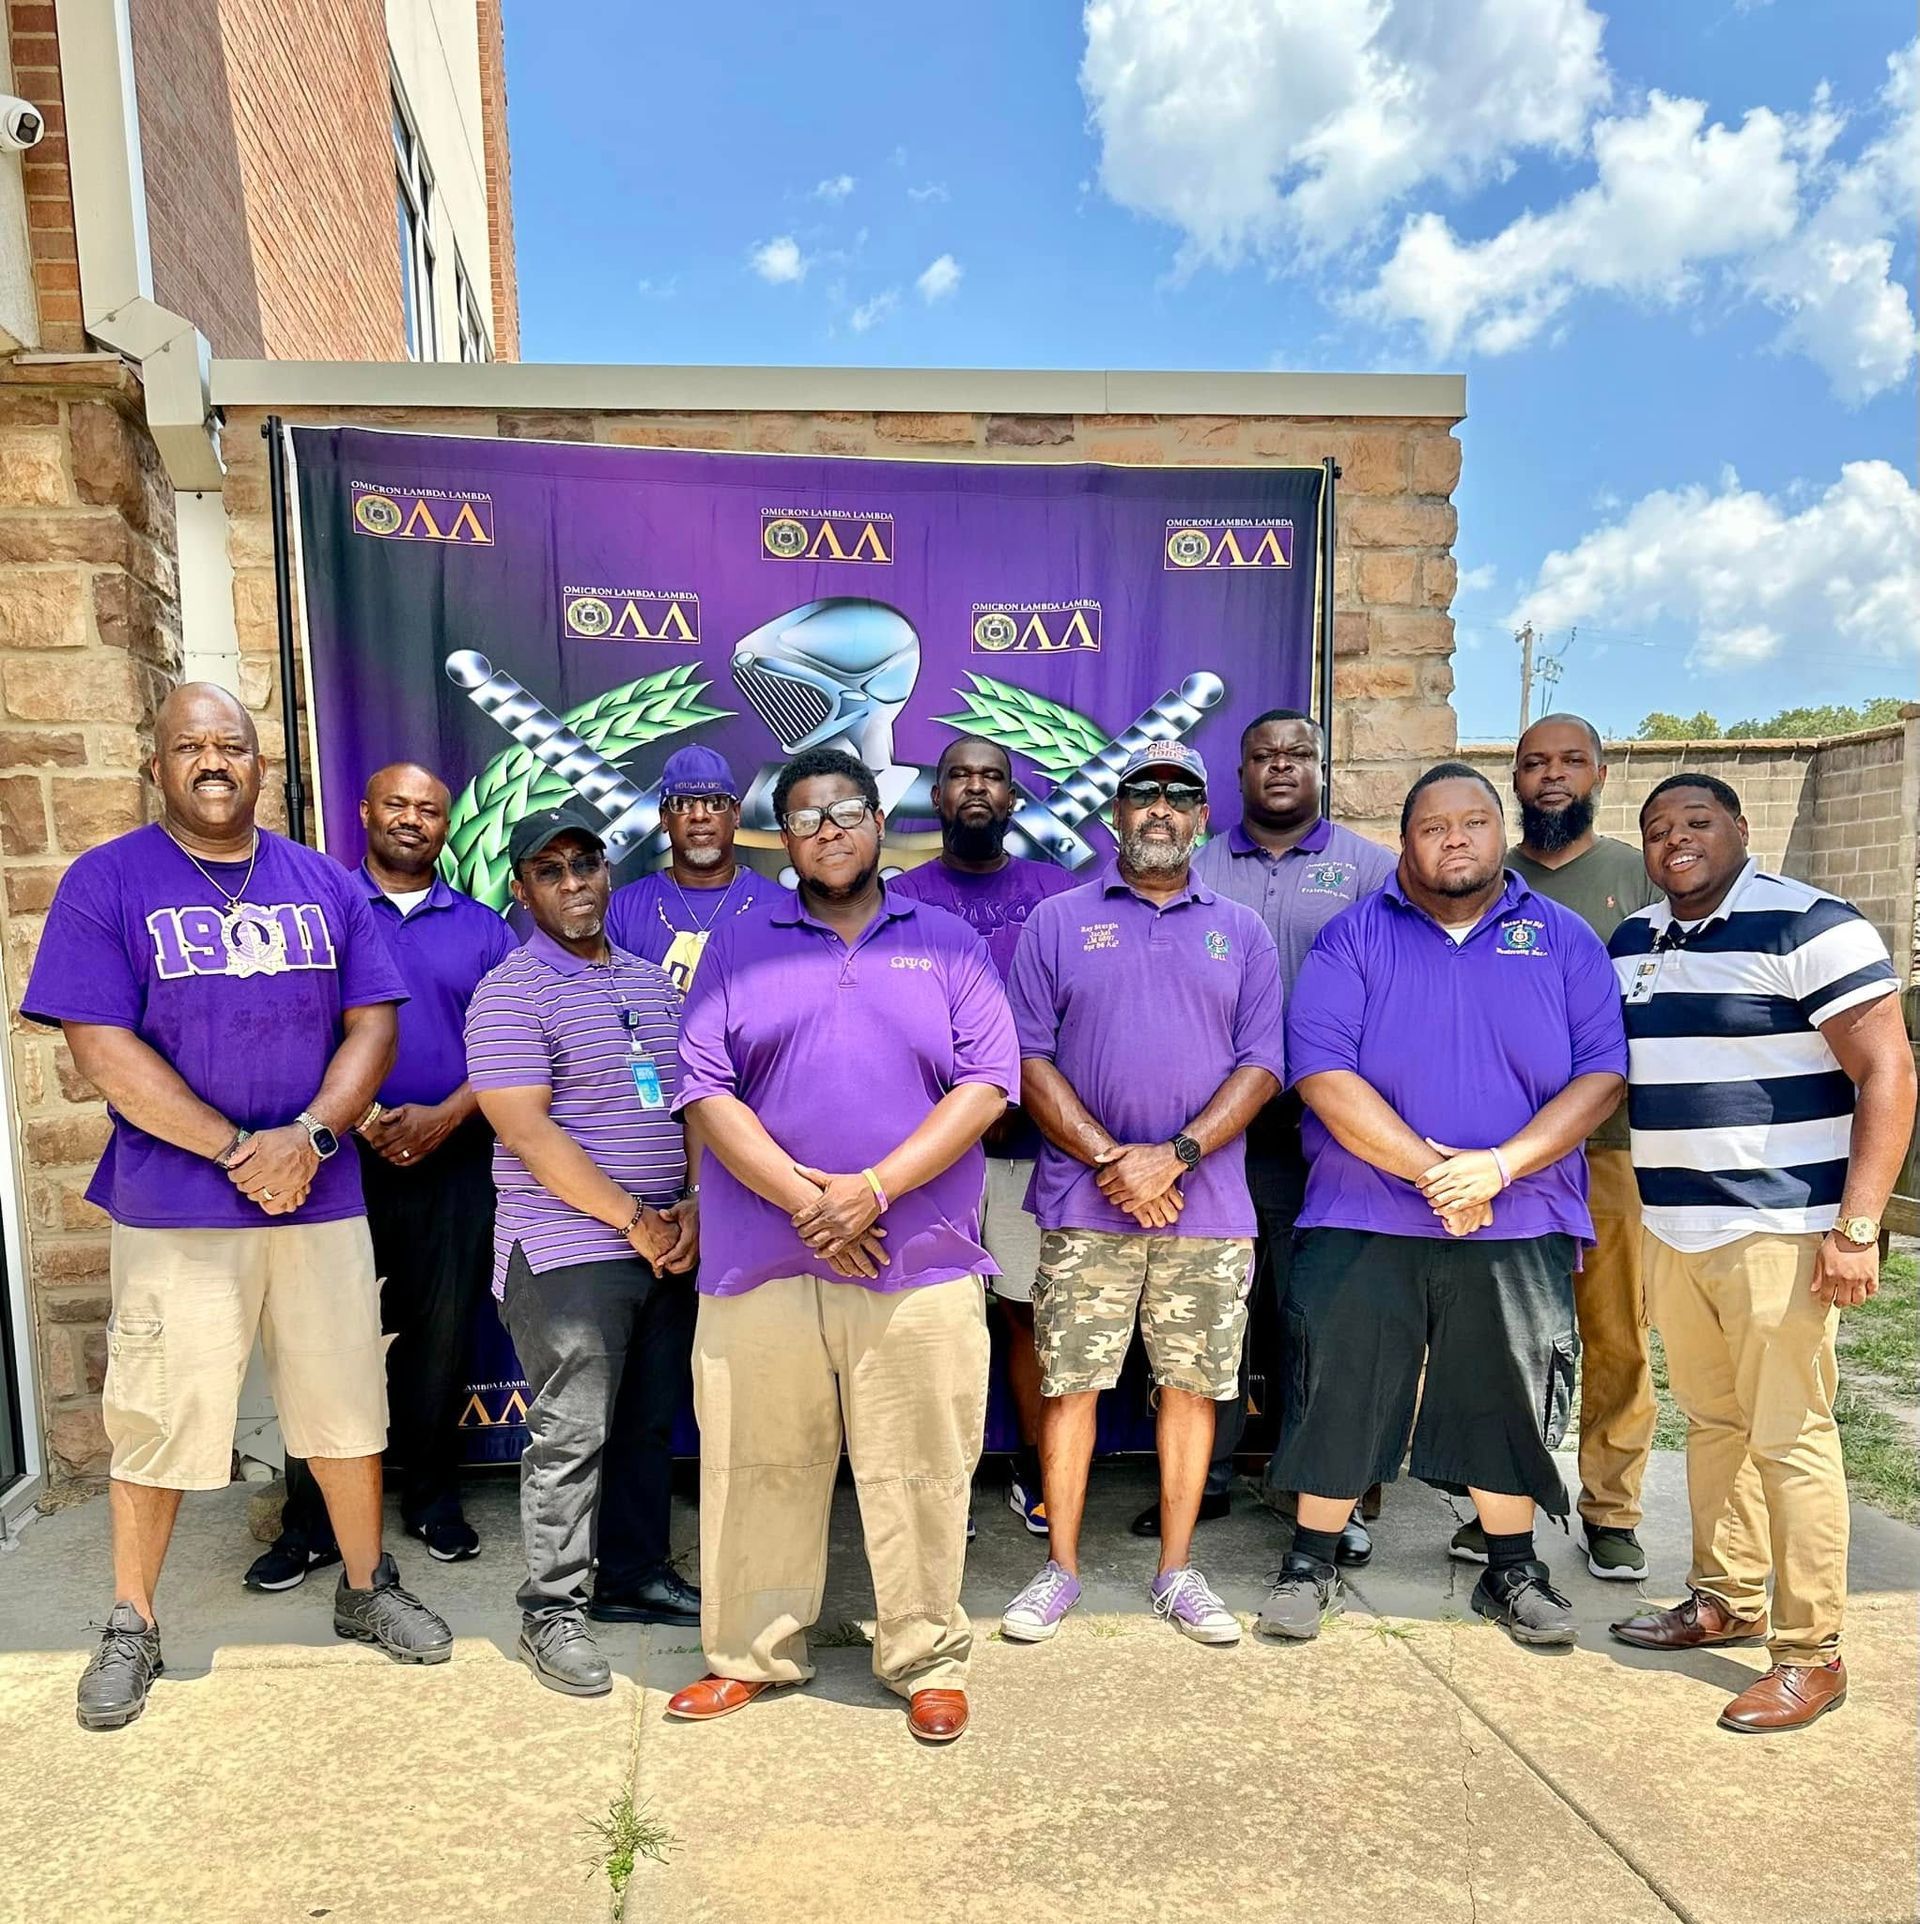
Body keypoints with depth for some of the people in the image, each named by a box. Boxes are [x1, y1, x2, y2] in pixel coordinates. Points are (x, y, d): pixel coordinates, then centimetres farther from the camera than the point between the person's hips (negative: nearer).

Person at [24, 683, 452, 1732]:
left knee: (348, 1404, 11)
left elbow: (372, 1024, 2)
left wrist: (307, 1135, -14)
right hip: (174, 1210, -2)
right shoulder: (104, 883, -3)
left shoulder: (325, 885, 6)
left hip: (321, 1200, 3)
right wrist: (239, 1152, -15)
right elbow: (103, 1050, -10)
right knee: (155, 1421, 7)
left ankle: (366, 1587, 30)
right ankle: (131, 1628, 28)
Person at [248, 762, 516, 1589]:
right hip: (341, 1152, -1)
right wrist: (357, 1118, -12)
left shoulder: (483, 929, 11)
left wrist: (446, 1116, -9)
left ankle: (433, 1501, 24)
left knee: (439, 1338, 8)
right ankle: (310, 1525, 15)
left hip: (452, 1159, 2)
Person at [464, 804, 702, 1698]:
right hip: (568, 1251, -7)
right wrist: (635, 1220, -14)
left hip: (667, 1247, 7)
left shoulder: (654, 982, 13)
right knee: (571, 1434, 0)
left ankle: (637, 1574, 31)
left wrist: (693, 1207, -1)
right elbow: (528, 1132, -16)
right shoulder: (511, 995, -9)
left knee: (649, 1423, 15)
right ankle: (552, 1609, 15)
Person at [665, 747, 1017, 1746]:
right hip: (760, 1262, 1)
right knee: (759, 1468, 11)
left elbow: (985, 1084, -2)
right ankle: (752, 1653, 31)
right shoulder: (738, 945, 9)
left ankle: (927, 1661, 25)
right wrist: (802, 1198, -12)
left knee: (918, 1474, 6)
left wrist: (873, 1189, -13)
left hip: (917, 1263, -1)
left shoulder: (948, 943, 8)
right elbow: (705, 1090, -1)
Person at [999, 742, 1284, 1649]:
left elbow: (1259, 1065, 3)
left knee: (1192, 1385, 9)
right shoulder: (1058, 922, 5)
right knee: (1068, 1383, 4)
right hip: (1084, 1205, -1)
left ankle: (1176, 1572, 24)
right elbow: (1029, 1057, -1)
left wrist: (1175, 1155, -11)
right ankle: (1060, 1567, 20)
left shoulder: (1241, 933, 10)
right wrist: (1108, 1159, -12)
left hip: (1208, 1208, 2)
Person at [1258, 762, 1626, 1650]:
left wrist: (1498, 1165, -16)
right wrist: (1429, 1169, -17)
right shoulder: (1354, 935, 0)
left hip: (1517, 1226, 2)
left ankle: (1512, 1570, 34)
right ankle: (1311, 1565, 24)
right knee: (1337, 1393, 6)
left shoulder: (1563, 938, 5)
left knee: (1508, 1399, 13)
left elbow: (1602, 1074, -3)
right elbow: (1321, 1071, -11)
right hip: (1364, 1223, -1)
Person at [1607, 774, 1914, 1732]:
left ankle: (1810, 1654, 14)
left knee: (1788, 1438, 0)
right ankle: (1727, 1600, 32)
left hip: (1779, 1233, -6)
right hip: (1669, 1231, 7)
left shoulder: (1809, 927, -10)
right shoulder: (1630, 942, 11)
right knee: (1711, 1421, 16)